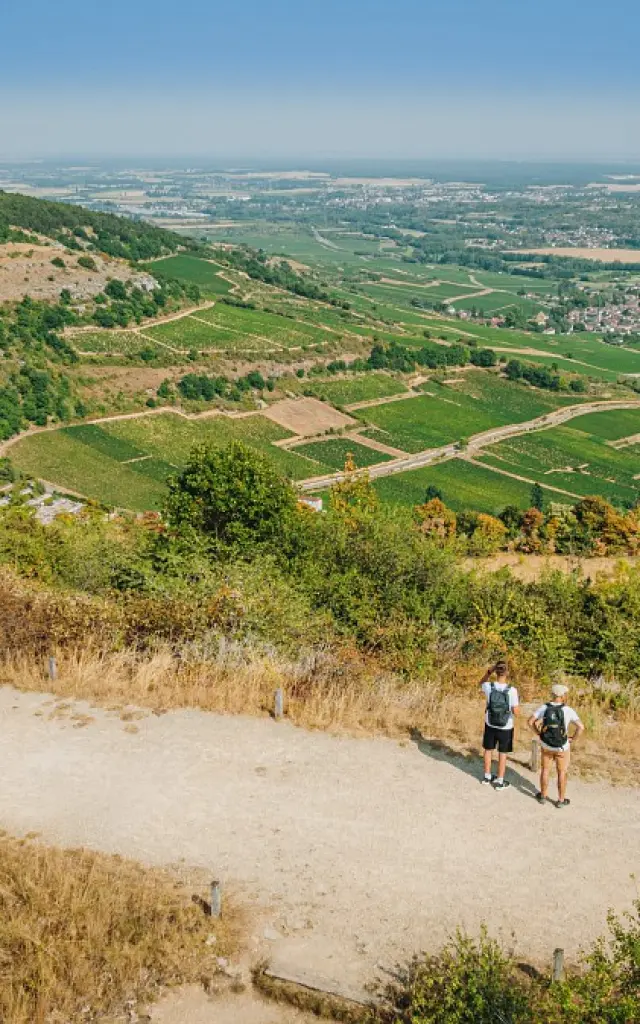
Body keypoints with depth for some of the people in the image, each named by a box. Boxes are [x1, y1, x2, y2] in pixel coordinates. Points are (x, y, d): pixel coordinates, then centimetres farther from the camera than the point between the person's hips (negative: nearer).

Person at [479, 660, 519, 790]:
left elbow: (481, 683, 10)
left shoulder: (489, 687, -16)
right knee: (502, 753, 13)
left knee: (488, 750, 21)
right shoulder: (512, 690, -23)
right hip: (506, 727, -2)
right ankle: (499, 781, 23)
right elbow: (516, 712, -16)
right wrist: (517, 705, 4)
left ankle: (487, 777, 36)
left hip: (490, 725, 2)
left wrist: (489, 671, -4)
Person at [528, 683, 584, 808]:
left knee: (545, 770, 21)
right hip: (562, 747, -2)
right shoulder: (568, 710, -21)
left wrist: (538, 734, 3)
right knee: (562, 773, 16)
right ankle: (561, 800, 27)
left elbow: (530, 722, -10)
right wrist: (573, 740, -9)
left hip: (546, 745, 2)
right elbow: (581, 727, -25)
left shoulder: (544, 708, -13)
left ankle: (543, 796, 34)